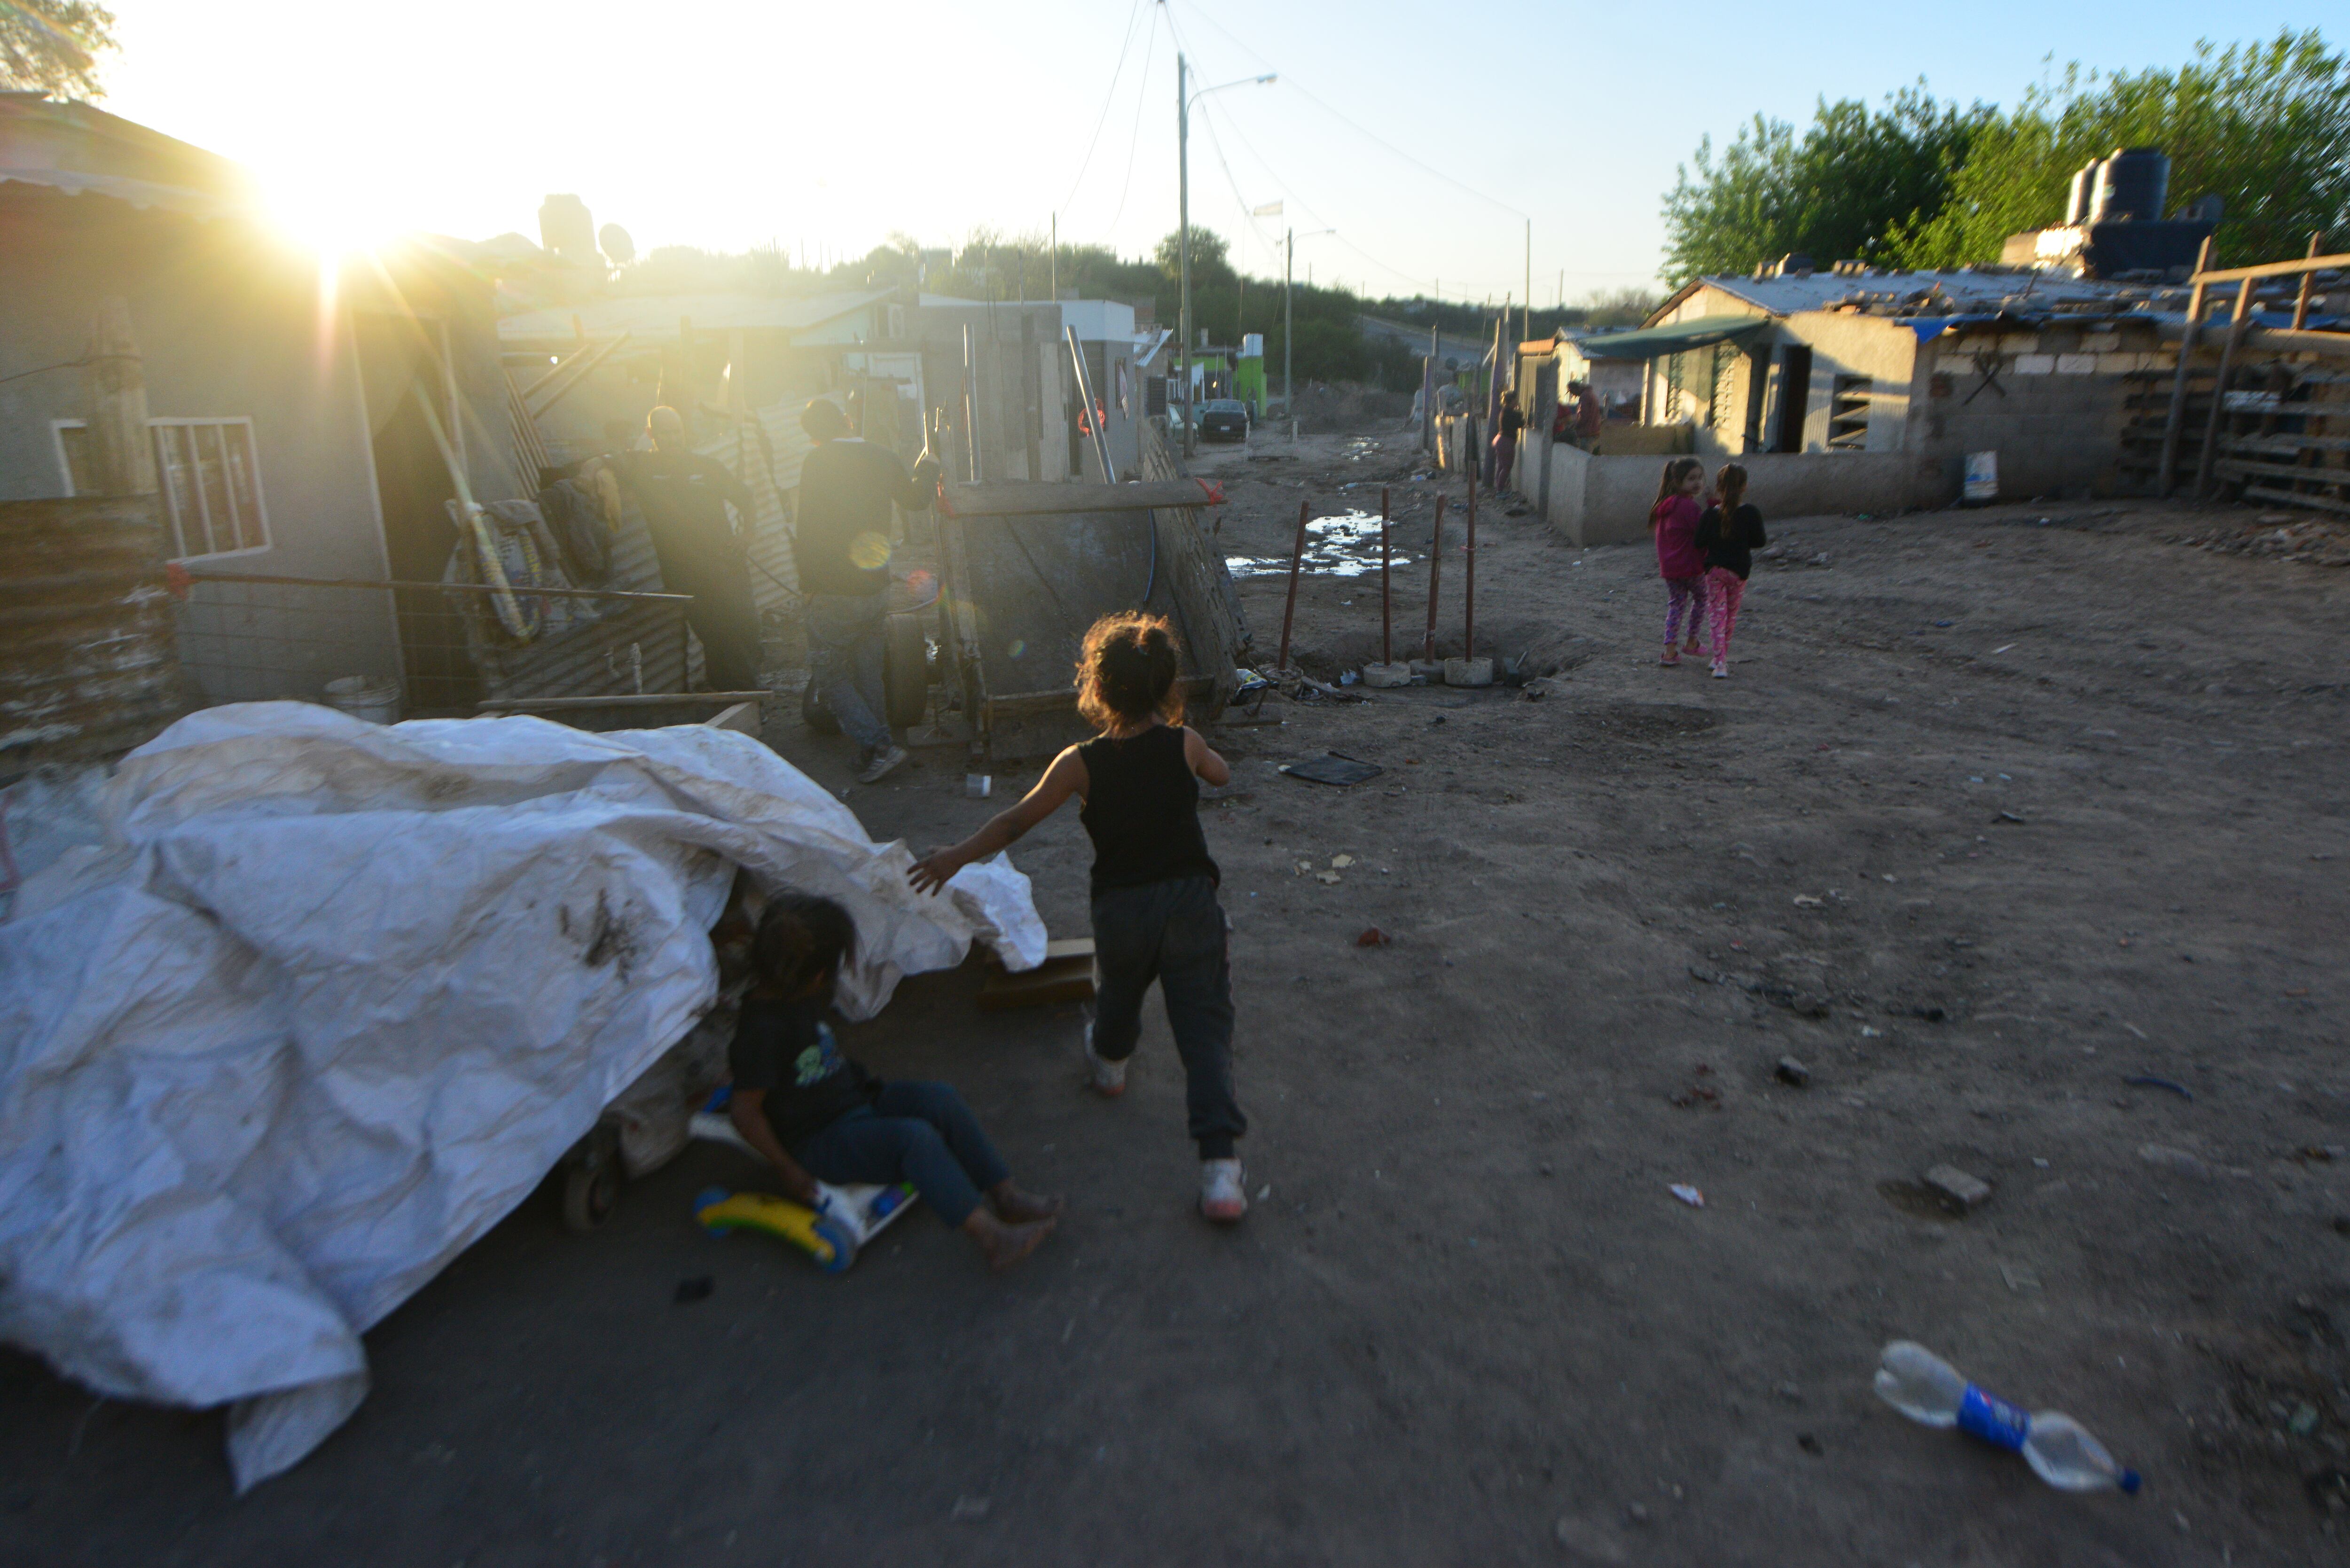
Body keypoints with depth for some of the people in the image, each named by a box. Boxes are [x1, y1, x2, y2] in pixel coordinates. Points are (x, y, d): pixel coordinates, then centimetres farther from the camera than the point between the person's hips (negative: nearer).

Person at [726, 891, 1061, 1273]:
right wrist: (789, 1171, -18)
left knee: (941, 1099, -9)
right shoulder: (763, 1028, -24)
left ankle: (1006, 1197, -6)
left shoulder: (797, 999, 5)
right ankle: (991, 1238, -33)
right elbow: (745, 1110, -22)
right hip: (818, 1142, -9)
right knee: (915, 1136, -30)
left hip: (857, 1102, 9)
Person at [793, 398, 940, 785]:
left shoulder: (816, 462, -12)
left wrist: (807, 579, -3)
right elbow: (915, 500, 23)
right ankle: (879, 749, 20)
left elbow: (808, 528, -15)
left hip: (833, 592, -6)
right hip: (875, 588, 6)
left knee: (828, 672, 5)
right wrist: (928, 468, 42)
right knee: (870, 674, 16)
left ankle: (879, 745, -4)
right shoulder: (885, 458, 4)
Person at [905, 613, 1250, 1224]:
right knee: (1204, 1027, -1)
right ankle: (1220, 1168, -10)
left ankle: (1109, 1062, 61)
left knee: (1118, 990, 31)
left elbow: (1018, 820, -4)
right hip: (1191, 900, 0)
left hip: (1120, 908, 1)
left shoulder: (1081, 764, -9)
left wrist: (958, 856, 8)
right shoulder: (1184, 744, -5)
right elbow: (1220, 772, 18)